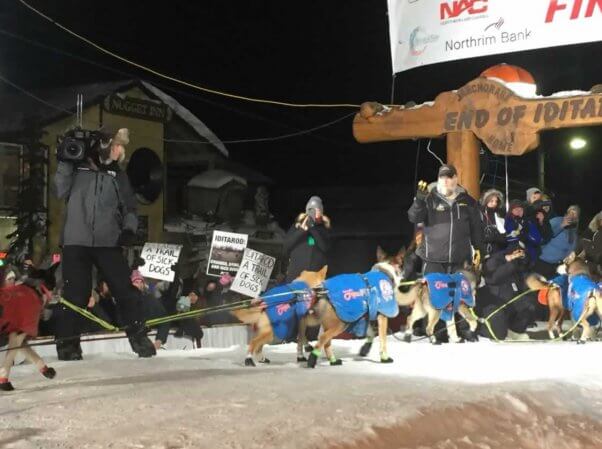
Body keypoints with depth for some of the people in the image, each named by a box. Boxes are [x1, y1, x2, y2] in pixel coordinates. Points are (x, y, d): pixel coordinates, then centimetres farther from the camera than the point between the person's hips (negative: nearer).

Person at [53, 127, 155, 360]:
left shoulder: (117, 175, 13)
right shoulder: (77, 168, 9)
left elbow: (129, 207, 15)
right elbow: (61, 192, -1)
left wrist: (129, 228, -3)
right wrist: (65, 162, -7)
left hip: (108, 242, 2)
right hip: (76, 241, -1)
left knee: (125, 289, -3)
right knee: (75, 294, -1)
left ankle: (139, 337, 6)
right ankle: (67, 343, 9)